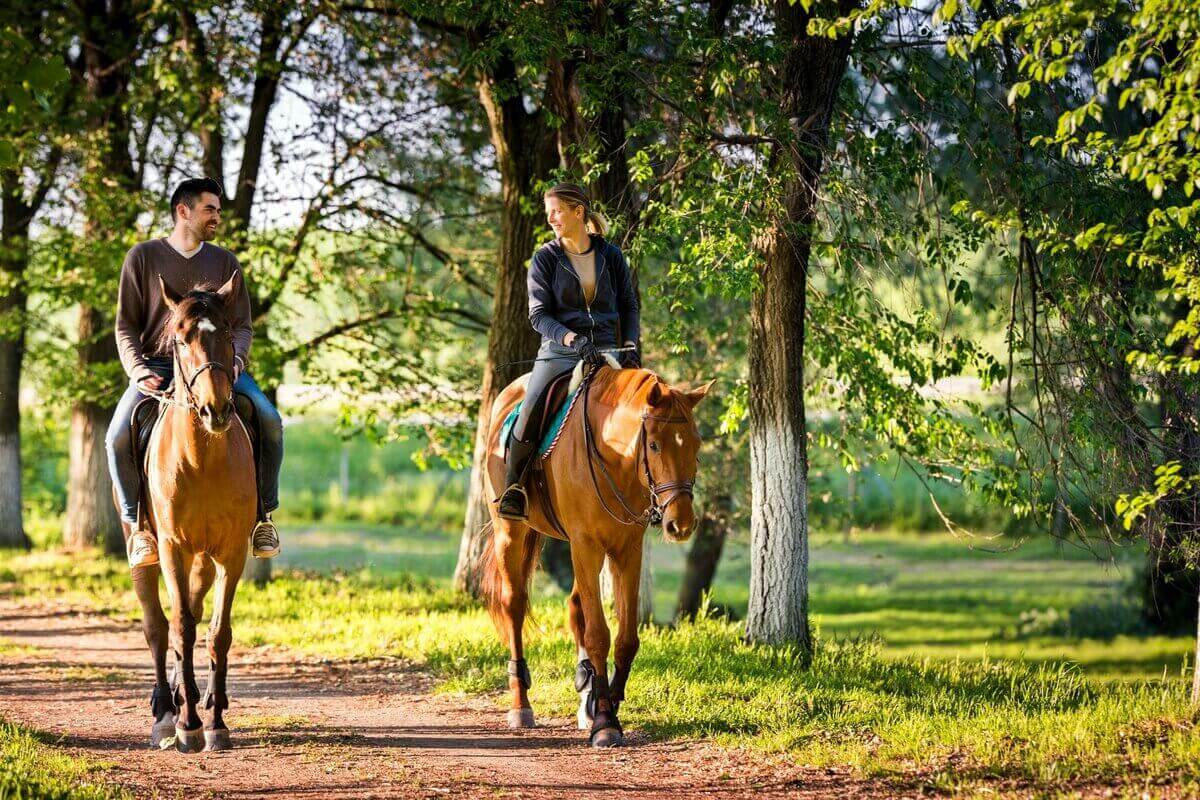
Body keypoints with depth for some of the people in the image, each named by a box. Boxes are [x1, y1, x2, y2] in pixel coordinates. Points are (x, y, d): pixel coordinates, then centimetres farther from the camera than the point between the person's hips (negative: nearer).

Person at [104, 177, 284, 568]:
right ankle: (138, 523, -8)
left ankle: (262, 514, -7)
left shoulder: (224, 262, 10)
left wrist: (235, 360, -12)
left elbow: (242, 325, 10)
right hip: (157, 367, -2)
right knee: (118, 437, -26)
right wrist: (138, 370, -14)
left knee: (269, 421, -22)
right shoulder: (143, 257, 3)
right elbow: (126, 326, 3)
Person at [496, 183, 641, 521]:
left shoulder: (612, 255, 8)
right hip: (560, 350, -2)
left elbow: (628, 306, 13)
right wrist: (572, 339, -20)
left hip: (607, 352, 2)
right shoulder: (545, 258, 3)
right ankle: (512, 489, -6)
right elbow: (539, 314, -3)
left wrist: (631, 346, -5)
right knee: (530, 414, -23)